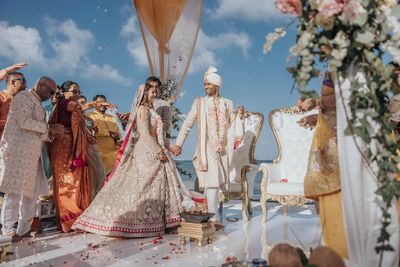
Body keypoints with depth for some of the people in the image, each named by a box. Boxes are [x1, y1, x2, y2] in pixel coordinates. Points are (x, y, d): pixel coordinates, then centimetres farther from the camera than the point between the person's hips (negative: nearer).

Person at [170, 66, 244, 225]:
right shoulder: (199, 103, 4)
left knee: (217, 182, 8)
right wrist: (178, 144, -7)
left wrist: (239, 117, -9)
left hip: (223, 149, 4)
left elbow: (232, 127, 10)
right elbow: (187, 124, 0)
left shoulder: (227, 104, 12)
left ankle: (208, 216, 22)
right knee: (212, 182, -9)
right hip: (207, 148, -3)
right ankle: (214, 219, -2)